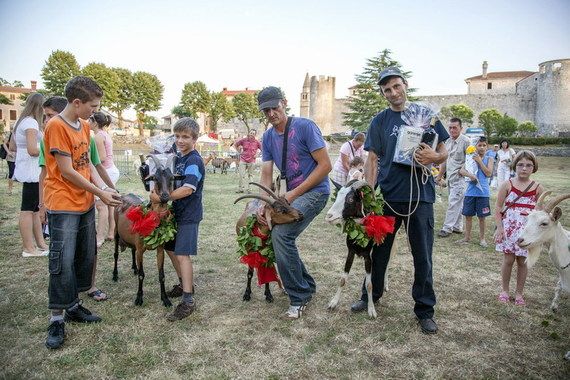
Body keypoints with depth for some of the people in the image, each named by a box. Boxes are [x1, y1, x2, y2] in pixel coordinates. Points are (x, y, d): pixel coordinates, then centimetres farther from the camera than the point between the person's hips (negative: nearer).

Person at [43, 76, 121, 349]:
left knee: (85, 257, 13)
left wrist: (103, 191, 2)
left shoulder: (84, 126, 10)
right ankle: (56, 319, 9)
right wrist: (100, 193, -11)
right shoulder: (56, 126, -15)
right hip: (63, 206, -8)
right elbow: (67, 172, -17)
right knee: (63, 262, -4)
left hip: (85, 204, 8)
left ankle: (73, 306, 28)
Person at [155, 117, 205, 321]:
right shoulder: (178, 157, 11)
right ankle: (185, 283, 36)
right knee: (171, 249, 19)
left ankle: (188, 300, -5)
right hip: (176, 212, 9)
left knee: (182, 255, -10)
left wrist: (161, 197, -21)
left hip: (188, 215, -9)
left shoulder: (194, 161, -17)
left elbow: (187, 189, -26)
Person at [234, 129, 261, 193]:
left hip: (251, 161, 0)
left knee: (250, 175, 7)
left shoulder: (257, 142, -2)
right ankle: (240, 188, 7)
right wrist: (239, 152, 7)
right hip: (243, 160, 0)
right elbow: (236, 144, 13)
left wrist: (257, 154, 0)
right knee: (241, 175, -3)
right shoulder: (244, 140, -1)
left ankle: (249, 189, 15)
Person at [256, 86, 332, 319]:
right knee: (279, 236, 3)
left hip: (315, 191, -7)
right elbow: (266, 174, 3)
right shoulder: (268, 137, 7)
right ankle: (307, 286, 24)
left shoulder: (305, 126, -12)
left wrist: (294, 193, -17)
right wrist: (263, 205, -14)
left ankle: (299, 296, -8)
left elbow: (325, 165, -15)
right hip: (292, 194, 8)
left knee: (281, 233, -23)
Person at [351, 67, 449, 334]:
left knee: (423, 256, 5)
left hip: (420, 195, 0)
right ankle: (370, 296, 32)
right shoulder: (380, 121, 6)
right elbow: (373, 160, 3)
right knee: (378, 251, 12)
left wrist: (433, 157, -15)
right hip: (386, 196, 1)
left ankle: (425, 311, 20)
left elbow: (443, 152, 9)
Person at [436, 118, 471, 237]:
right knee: (457, 203, 13)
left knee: (453, 202, -8)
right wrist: (439, 176, 22)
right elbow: (445, 161, 20)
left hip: (460, 178, -7)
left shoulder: (466, 141, -11)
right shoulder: (448, 141, 13)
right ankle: (457, 227, 20)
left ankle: (447, 228, -3)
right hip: (450, 178, 7)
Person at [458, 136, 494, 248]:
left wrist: (479, 161, -11)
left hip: (483, 192, -1)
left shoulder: (489, 159, 3)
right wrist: (469, 175, -22)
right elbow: (461, 170, -4)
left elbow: (488, 173, -9)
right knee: (468, 215, 8)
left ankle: (482, 238, 21)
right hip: (470, 191, 1)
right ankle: (467, 237, 21)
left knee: (482, 216, 7)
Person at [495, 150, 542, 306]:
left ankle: (519, 293, 23)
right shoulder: (507, 185, -2)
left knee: (522, 261, 7)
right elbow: (498, 208, -1)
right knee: (508, 260, 4)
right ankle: (504, 290, 21)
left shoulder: (537, 188, 2)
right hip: (509, 228, -1)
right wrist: (499, 228, -8)